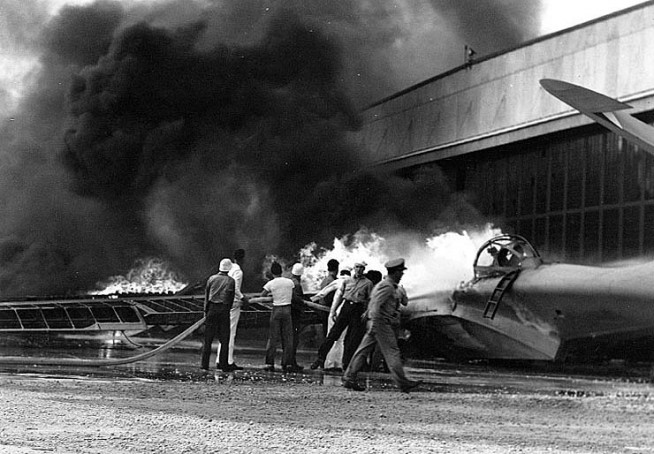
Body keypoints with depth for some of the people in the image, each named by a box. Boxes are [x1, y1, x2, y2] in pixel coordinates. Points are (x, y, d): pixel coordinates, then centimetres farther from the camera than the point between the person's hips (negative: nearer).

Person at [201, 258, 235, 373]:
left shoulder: (211, 279, 3)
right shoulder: (231, 281, 1)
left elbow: (206, 295, 4)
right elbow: (231, 299, 2)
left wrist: (206, 311, 9)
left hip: (212, 308, 1)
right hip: (224, 310, -1)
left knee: (208, 339, 4)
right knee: (224, 339, 6)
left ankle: (204, 365, 1)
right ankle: (223, 365, 6)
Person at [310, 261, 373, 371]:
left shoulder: (368, 283, 5)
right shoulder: (347, 281, 13)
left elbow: (370, 301, 2)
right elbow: (339, 296, 14)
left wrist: (366, 314, -10)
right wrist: (333, 310, 7)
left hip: (358, 310, -2)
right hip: (346, 307, 2)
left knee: (353, 339, -1)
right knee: (334, 333, -4)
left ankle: (346, 363, 7)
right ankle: (320, 358, -2)